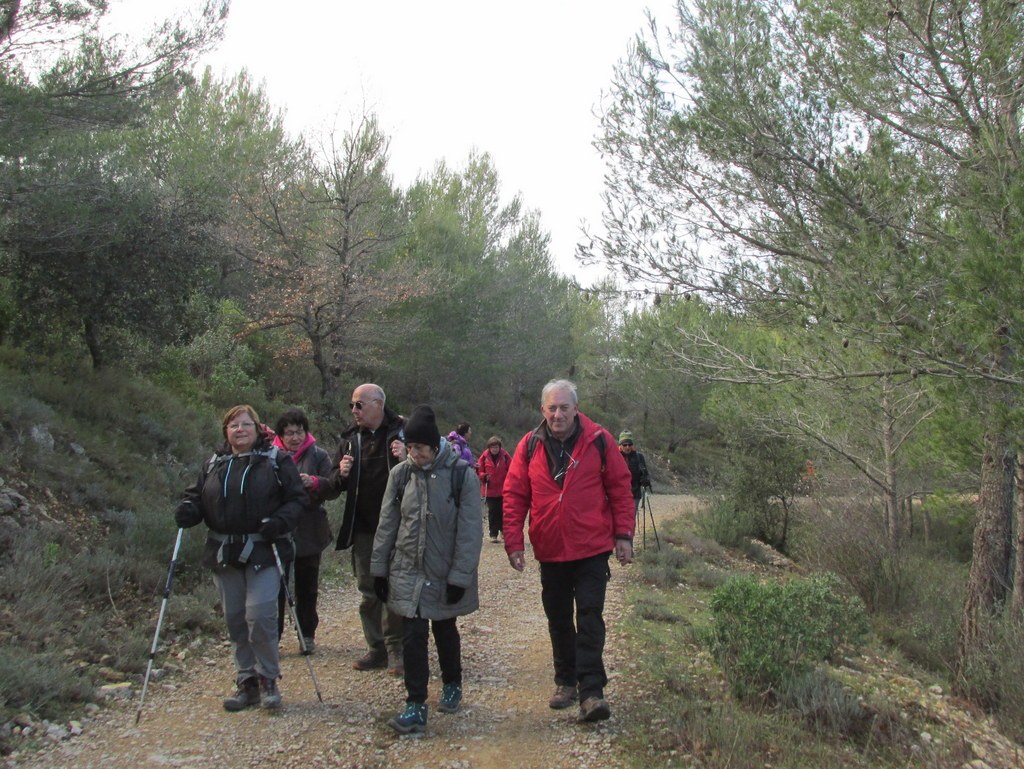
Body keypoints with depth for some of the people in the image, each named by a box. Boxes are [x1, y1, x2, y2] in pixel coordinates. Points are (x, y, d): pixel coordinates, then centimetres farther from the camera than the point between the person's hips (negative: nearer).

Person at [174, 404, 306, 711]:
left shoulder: (276, 460, 1)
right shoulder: (214, 464, 13)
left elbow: (296, 498, -1)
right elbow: (197, 495, 16)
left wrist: (280, 521, -19)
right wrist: (188, 510, -7)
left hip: (263, 551, -4)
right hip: (224, 553, 4)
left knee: (260, 615, -13)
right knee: (235, 618, 8)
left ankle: (268, 679, 6)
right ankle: (247, 681, 21)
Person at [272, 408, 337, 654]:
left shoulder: (318, 456, 1)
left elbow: (333, 488, -6)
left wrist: (315, 482, -25)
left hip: (308, 534, 0)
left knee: (307, 587, 12)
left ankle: (307, 635, 24)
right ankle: (272, 634, 13)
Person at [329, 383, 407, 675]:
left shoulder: (402, 432, -8)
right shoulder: (350, 438, 7)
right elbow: (336, 483, 15)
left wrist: (407, 461, -26)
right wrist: (341, 474, -8)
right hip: (362, 528, 5)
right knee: (368, 590, 11)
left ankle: (396, 649, 12)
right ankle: (377, 647, 21)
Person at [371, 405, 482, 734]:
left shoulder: (461, 475, -13)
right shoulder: (401, 474, -2)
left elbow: (469, 531, -13)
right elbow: (387, 524, 5)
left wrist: (460, 576, -15)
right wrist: (379, 569, 5)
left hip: (445, 575, -2)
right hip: (407, 571, 2)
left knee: (444, 630, 15)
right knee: (413, 636, -3)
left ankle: (452, 685, 38)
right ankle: (415, 707, 4)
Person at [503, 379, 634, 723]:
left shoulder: (598, 440, -7)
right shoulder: (529, 445, -2)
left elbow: (619, 488, -2)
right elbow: (514, 496, -1)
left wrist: (623, 534, -5)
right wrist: (513, 542, -6)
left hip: (592, 549, -3)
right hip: (550, 551, 3)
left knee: (590, 617, -5)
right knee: (558, 619, 14)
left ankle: (591, 691, -2)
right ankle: (566, 682, 29)